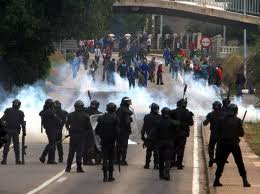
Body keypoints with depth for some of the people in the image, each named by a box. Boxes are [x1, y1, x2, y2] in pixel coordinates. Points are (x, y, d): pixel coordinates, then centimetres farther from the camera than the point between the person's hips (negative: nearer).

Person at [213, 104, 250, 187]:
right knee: (240, 163, 6)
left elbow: (218, 133, 4)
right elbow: (241, 133, -2)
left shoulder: (222, 120, 1)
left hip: (224, 144, 2)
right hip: (234, 144, -2)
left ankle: (216, 180, 6)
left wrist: (218, 143, 12)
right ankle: (245, 181, 5)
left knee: (221, 162, 10)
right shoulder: (238, 121, -5)